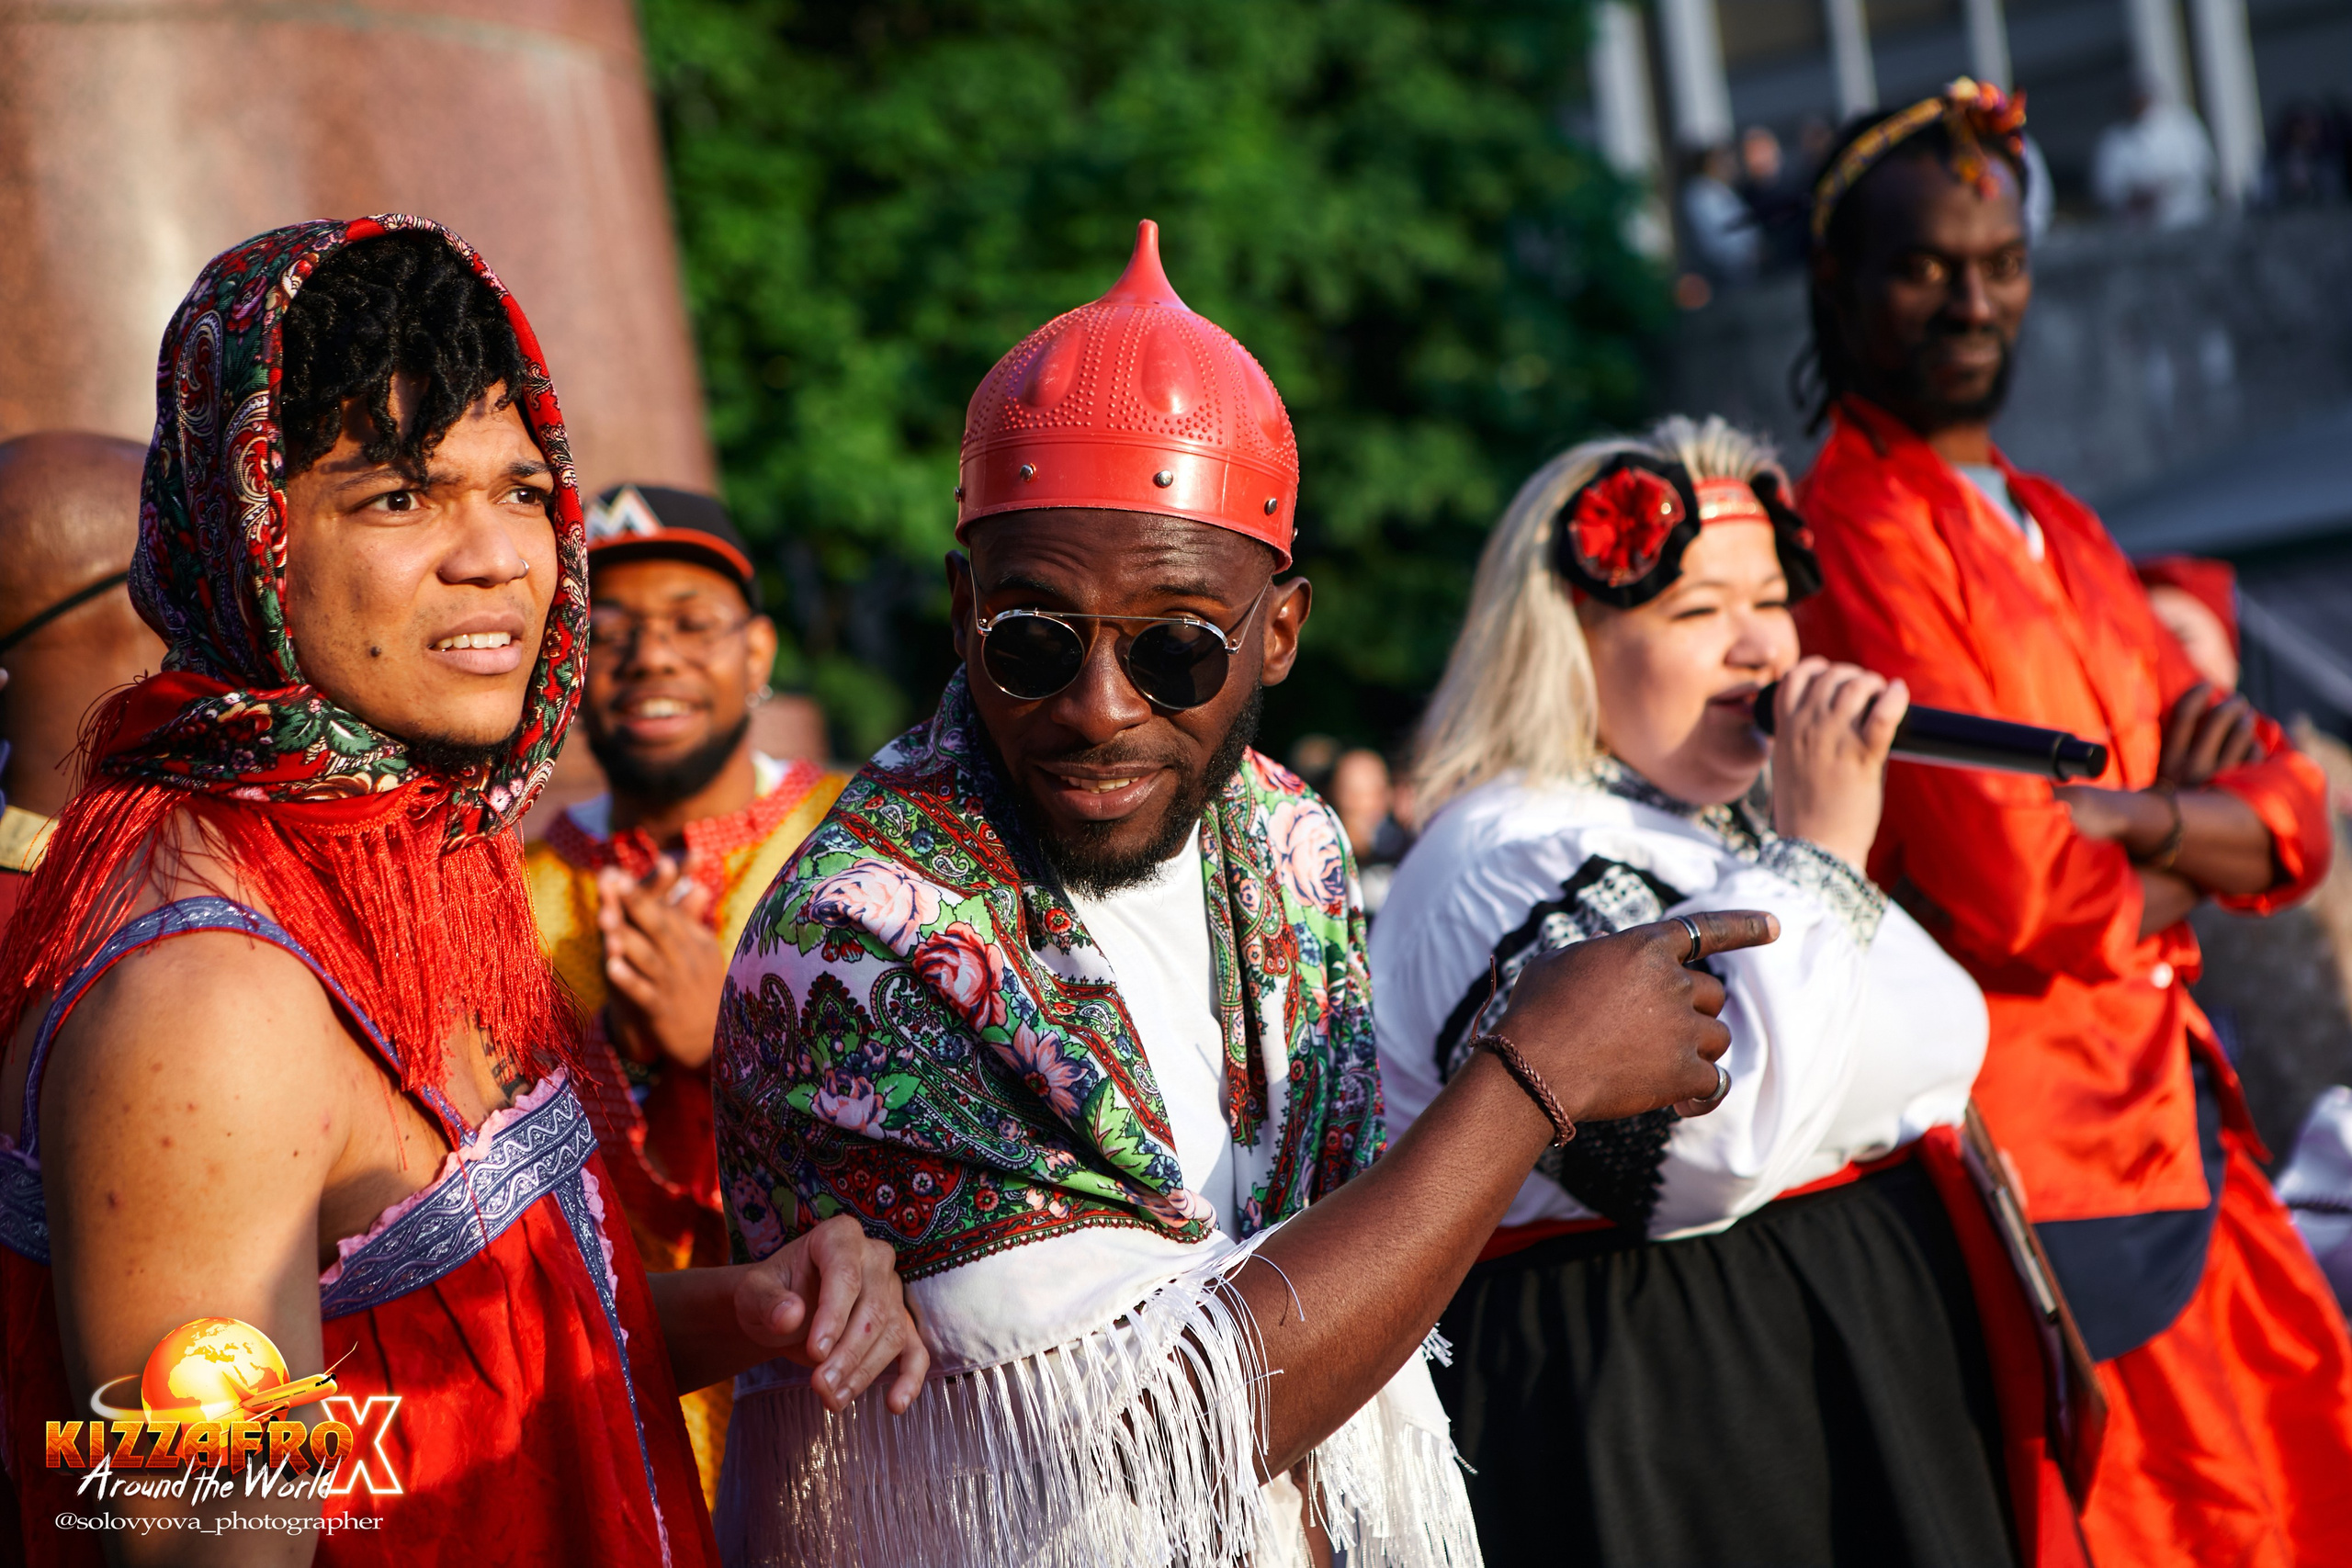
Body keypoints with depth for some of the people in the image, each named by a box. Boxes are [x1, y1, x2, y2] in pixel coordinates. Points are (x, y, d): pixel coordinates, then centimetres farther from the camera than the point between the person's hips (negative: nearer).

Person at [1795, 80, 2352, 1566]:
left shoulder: (2062, 531, 16)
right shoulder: (1852, 535, -13)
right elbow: (2014, 898, -20)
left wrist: (2119, 816, -9)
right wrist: (2195, 852, -1)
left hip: (2180, 1124, 8)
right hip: (2038, 1166, -8)